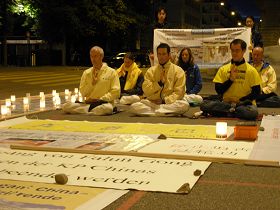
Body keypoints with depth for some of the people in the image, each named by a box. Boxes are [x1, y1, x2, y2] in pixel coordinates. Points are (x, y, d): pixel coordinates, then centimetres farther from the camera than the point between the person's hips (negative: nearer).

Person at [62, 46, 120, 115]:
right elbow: (82, 94, 10)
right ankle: (96, 111, -22)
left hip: (104, 103, -4)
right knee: (66, 106, -20)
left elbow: (116, 92, -2)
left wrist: (101, 99, -11)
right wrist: (92, 83, -3)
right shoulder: (86, 73, 15)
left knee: (107, 108, -41)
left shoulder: (111, 72, 5)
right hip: (88, 103, 4)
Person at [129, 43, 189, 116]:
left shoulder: (178, 70, 3)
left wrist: (165, 100, -16)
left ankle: (153, 111, -23)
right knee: (133, 107, -25)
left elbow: (179, 92, -4)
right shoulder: (151, 71, 10)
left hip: (170, 103, -1)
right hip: (152, 102, 1)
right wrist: (159, 83, -13)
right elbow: (146, 91, 1)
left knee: (185, 105, -34)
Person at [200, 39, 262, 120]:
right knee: (204, 105, -25)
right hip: (226, 102, 2)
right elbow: (218, 90, 3)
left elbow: (256, 92, 1)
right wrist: (230, 79, -10)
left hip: (244, 103, -1)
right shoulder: (223, 69, 9)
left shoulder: (251, 70, 4)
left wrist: (240, 100, -10)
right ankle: (234, 110, -18)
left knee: (252, 112, -38)